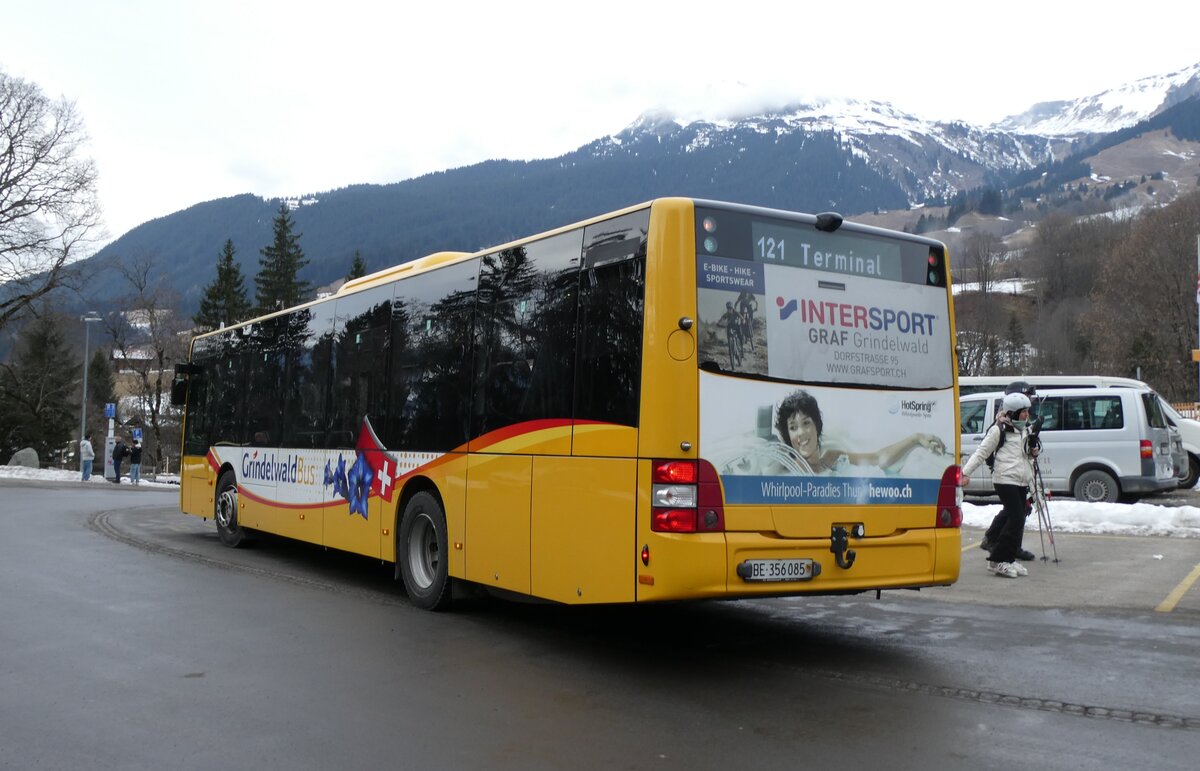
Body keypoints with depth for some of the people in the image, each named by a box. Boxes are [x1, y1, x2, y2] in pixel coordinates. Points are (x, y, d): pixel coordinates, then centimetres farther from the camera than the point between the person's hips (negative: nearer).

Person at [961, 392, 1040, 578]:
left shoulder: (1025, 429, 17)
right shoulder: (999, 429, -5)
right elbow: (981, 452, -5)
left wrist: (1035, 451, 4)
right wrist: (966, 472, -12)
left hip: (1022, 481, 8)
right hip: (1005, 479, -8)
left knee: (1017, 520, 7)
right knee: (1016, 519, -13)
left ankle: (1009, 559, 15)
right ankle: (997, 560, -7)